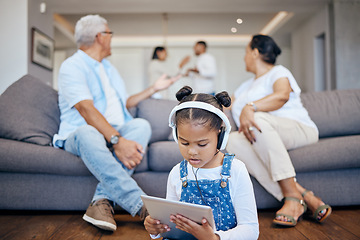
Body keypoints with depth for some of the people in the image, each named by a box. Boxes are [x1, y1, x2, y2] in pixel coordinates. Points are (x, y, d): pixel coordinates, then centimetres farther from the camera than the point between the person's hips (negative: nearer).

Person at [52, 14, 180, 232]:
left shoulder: (108, 68, 25)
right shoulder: (72, 67, -3)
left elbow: (124, 104, 33)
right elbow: (87, 110, -20)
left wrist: (154, 89, 32)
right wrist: (117, 141, -33)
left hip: (117, 132, 6)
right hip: (79, 133, -6)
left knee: (141, 125, -25)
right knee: (88, 134, -41)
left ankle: (103, 200, -35)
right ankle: (142, 207, -45)